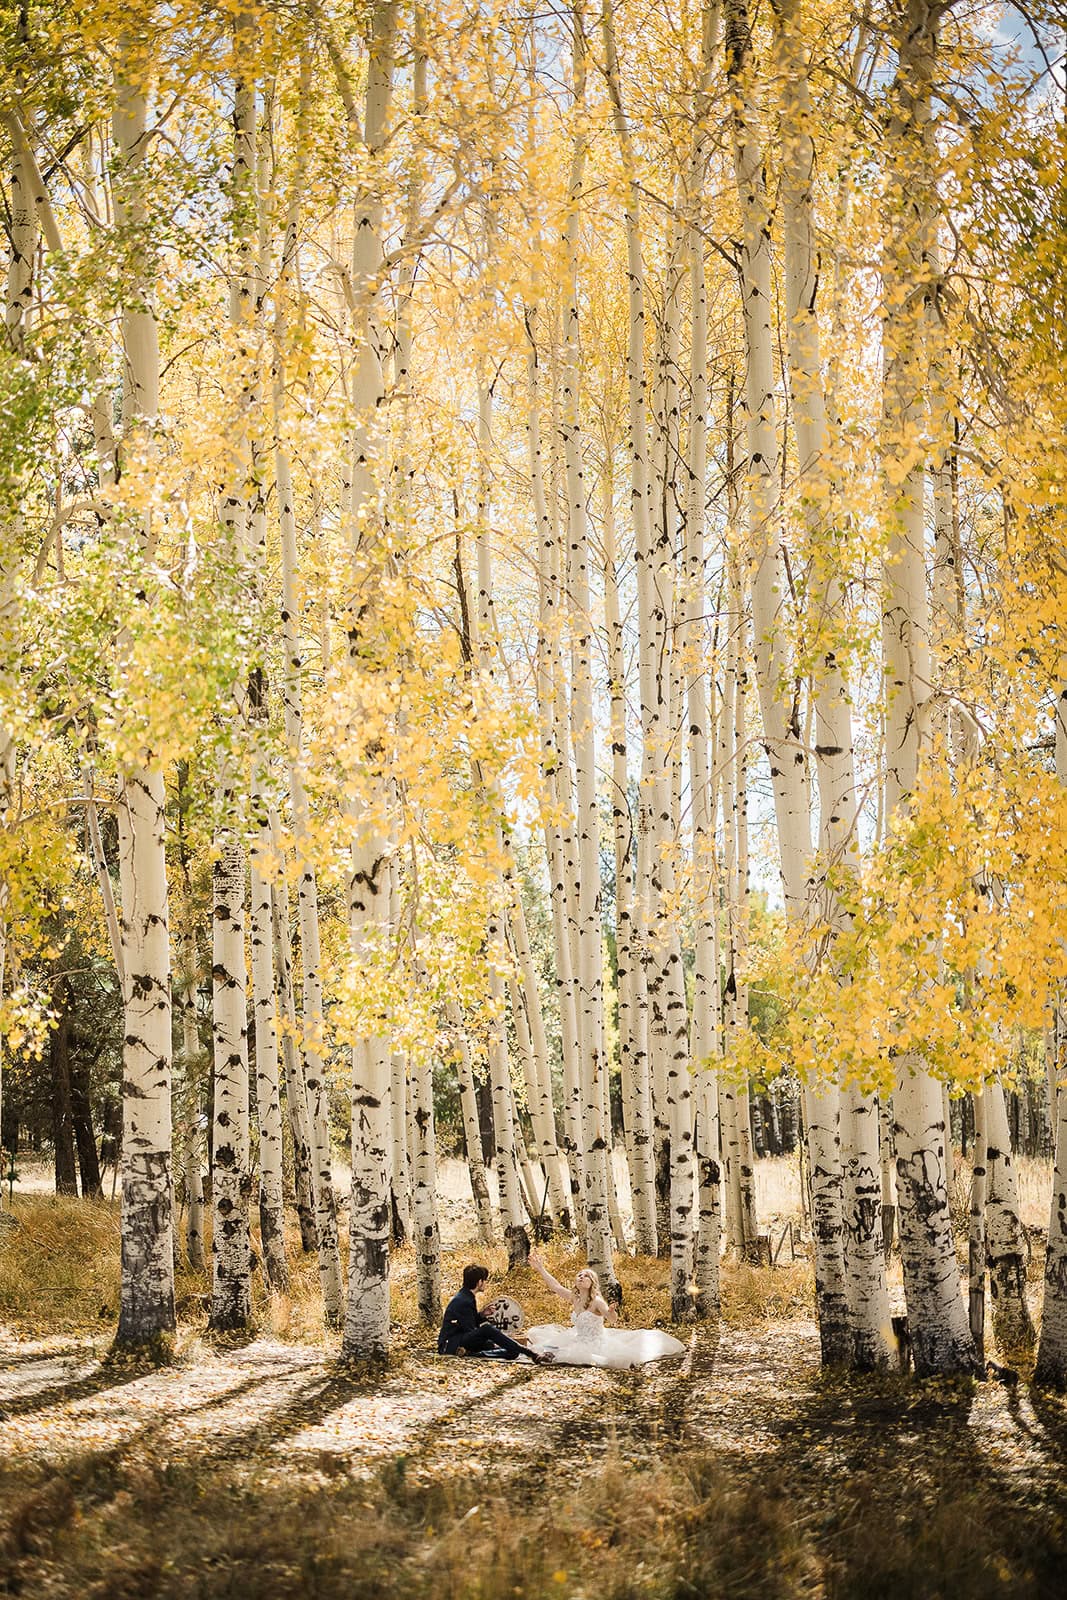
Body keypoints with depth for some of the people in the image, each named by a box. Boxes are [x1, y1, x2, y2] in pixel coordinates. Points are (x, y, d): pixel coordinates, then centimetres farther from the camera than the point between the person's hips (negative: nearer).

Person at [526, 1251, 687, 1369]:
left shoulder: (597, 1301, -18)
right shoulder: (574, 1298, 2)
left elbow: (611, 1319, -35)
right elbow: (555, 1286, 5)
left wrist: (611, 1312, -60)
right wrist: (540, 1269, 2)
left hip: (597, 1344, -7)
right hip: (579, 1342, 7)